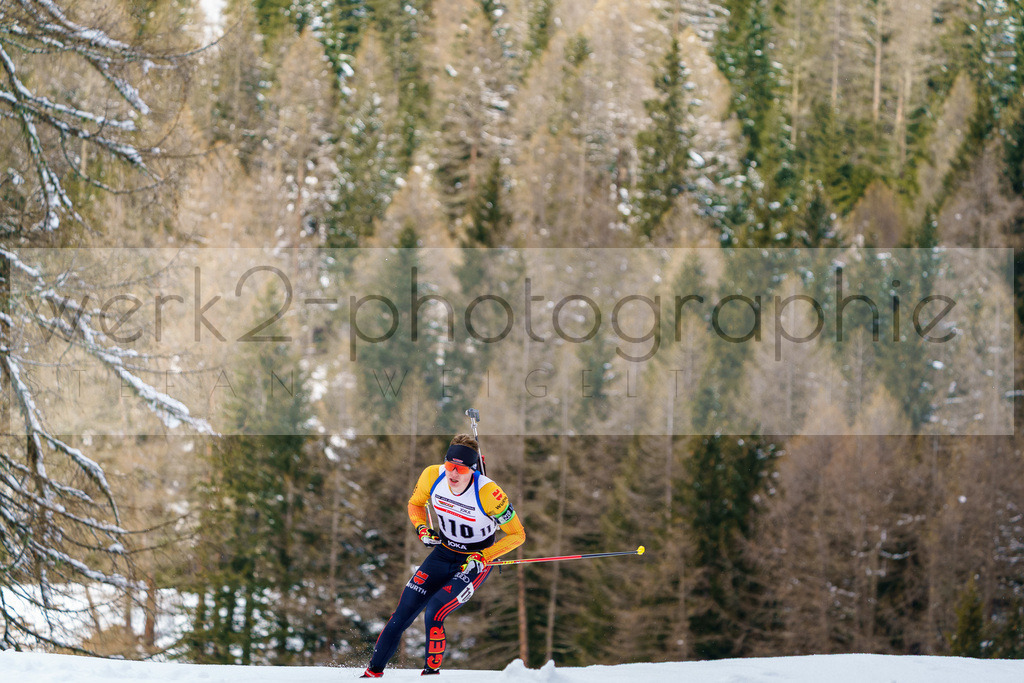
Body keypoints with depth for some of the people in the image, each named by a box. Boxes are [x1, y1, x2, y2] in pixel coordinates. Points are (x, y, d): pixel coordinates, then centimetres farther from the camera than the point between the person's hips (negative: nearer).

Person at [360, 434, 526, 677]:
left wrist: (483, 557, -25)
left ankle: (431, 672, -4)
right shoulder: (433, 476, -17)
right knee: (402, 614, -2)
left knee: (433, 614, -23)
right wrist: (422, 529, -13)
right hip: (443, 554, 4)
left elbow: (517, 534, -17)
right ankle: (374, 671, 13)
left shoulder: (488, 493, -29)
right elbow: (415, 504, 7)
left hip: (475, 563, -4)